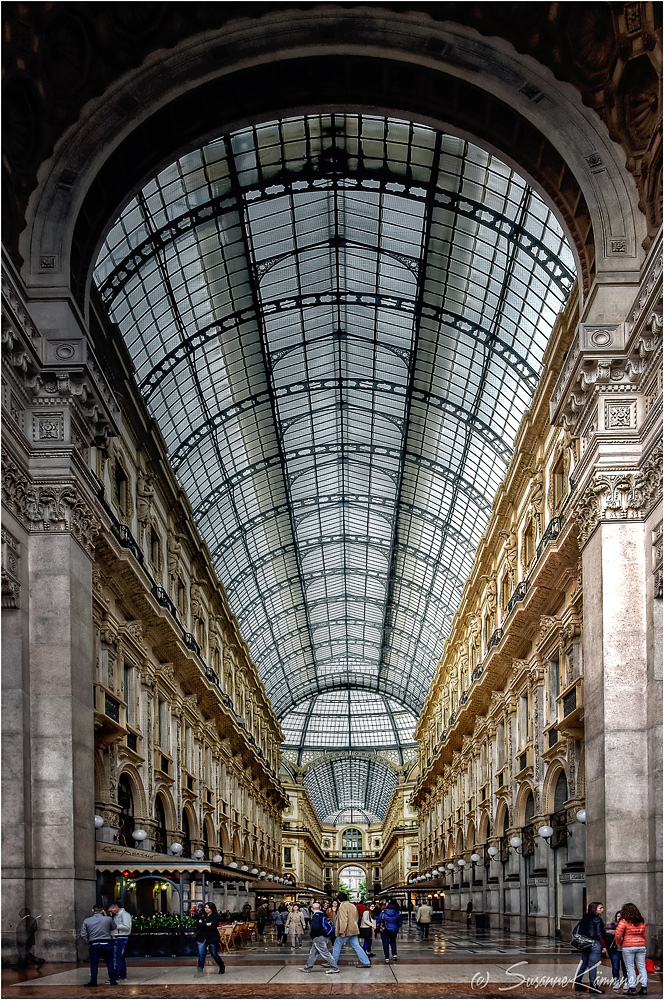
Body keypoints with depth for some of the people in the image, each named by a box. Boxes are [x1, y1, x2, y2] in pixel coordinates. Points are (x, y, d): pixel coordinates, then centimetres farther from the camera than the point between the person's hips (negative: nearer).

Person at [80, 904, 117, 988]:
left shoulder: (86, 921, -1)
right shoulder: (108, 919, -4)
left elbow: (83, 934, -1)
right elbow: (114, 927, 14)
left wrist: (88, 942, 10)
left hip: (94, 945, 0)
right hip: (106, 944, 0)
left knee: (94, 964, 8)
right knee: (110, 963, 11)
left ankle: (93, 982, 8)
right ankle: (112, 981, 13)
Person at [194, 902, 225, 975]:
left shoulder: (215, 916, -5)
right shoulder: (202, 915, 10)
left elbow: (213, 926, -19)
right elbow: (196, 924, -2)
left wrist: (202, 925, -14)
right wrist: (206, 924, -15)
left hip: (212, 938, -4)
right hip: (202, 938, 4)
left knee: (214, 954, 6)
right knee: (201, 953, -9)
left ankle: (222, 967, 27)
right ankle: (200, 969, -8)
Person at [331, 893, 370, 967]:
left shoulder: (342, 907, -16)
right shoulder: (352, 906, 12)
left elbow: (343, 920, -24)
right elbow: (356, 918, 21)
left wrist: (342, 932, -25)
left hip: (346, 931, -8)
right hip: (353, 930, 8)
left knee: (337, 946, 6)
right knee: (356, 946, 7)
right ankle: (366, 962, 3)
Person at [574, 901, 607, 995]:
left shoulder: (584, 919, 12)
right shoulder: (597, 919, -11)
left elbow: (577, 931, 14)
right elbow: (599, 934, -15)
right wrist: (604, 946, -11)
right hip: (595, 944, -8)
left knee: (583, 963, 14)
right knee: (593, 965, -5)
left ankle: (577, 984, 18)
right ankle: (593, 986, -2)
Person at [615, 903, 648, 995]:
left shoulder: (624, 922, -8)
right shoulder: (642, 922, 10)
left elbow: (618, 935, -11)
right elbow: (644, 934, 14)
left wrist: (619, 944, 5)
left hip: (628, 947, -5)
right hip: (641, 946, 5)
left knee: (630, 968, 2)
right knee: (642, 967, 8)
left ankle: (632, 987, -2)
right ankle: (644, 987, 4)